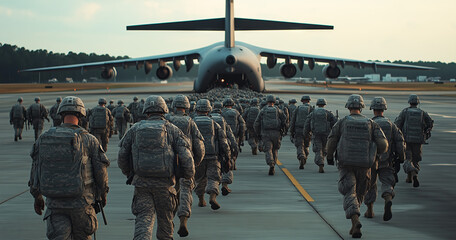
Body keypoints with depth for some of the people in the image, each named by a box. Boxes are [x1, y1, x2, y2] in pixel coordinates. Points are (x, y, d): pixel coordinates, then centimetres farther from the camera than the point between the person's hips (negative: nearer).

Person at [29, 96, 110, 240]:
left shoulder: (43, 138, 2)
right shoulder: (89, 140, -6)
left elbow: (35, 170, 7)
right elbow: (101, 169, -2)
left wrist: (37, 196, 19)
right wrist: (103, 194, 15)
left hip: (54, 201, 2)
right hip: (81, 201, -1)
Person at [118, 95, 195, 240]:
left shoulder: (135, 129, 6)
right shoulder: (172, 130, 1)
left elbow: (122, 156, 9)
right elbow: (185, 156, -7)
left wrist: (129, 174, 25)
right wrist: (189, 174, 9)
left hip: (141, 183, 1)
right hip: (164, 183, 0)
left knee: (143, 219, -2)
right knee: (165, 219, 17)